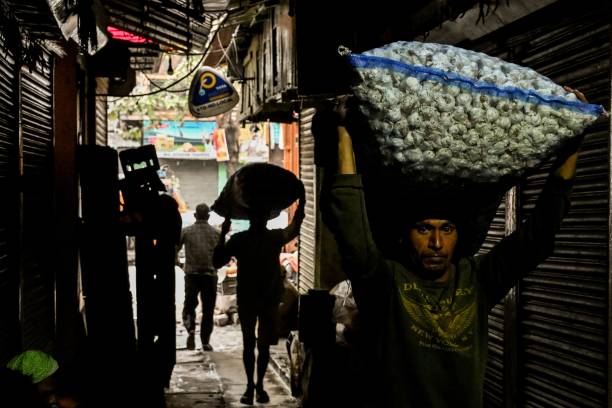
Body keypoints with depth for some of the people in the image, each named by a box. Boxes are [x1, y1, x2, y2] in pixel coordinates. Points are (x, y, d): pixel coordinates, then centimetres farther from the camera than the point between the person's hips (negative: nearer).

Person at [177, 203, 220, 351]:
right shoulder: (216, 233, 4)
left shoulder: (186, 231, 1)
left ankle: (191, 329, -16)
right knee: (208, 310, 9)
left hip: (191, 274, 0)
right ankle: (205, 342, 7)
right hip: (210, 275, 0)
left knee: (189, 305, 12)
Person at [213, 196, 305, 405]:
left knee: (264, 344, 6)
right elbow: (217, 262, -6)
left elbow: (294, 227, 5)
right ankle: (250, 385, 16)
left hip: (270, 299, 1)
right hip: (246, 299, -1)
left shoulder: (276, 237, 0)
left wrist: (301, 201, -3)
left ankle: (260, 385, 19)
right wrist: (223, 234, -13)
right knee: (248, 343, 5)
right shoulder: (238, 239, -3)